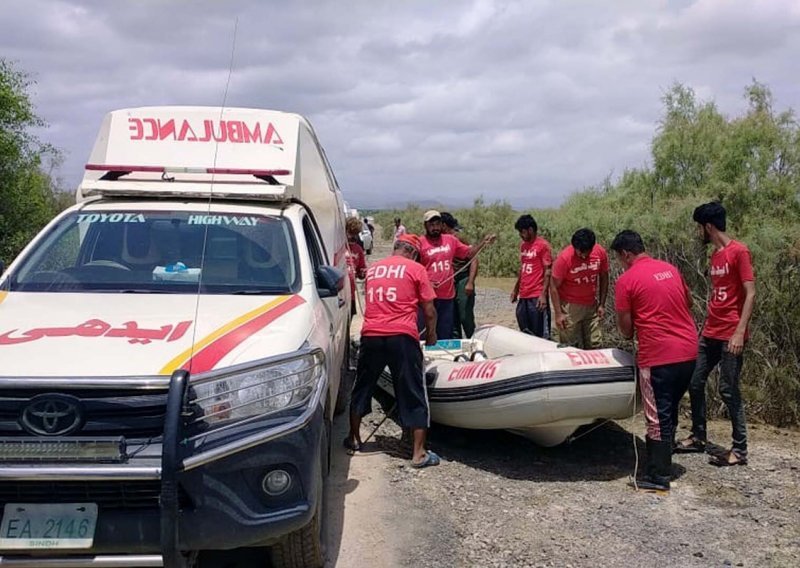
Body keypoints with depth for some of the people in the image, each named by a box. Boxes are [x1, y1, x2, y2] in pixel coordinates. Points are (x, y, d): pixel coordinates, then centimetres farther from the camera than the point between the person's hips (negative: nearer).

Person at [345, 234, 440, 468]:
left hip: (370, 335, 4)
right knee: (413, 395, 3)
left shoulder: (372, 268, 18)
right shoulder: (416, 269, 4)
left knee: (362, 387, 21)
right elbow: (429, 311, 3)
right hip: (402, 337, -4)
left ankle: (354, 438, 33)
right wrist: (431, 335, 19)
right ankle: (419, 453, 4)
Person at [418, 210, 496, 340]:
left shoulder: (451, 240, 10)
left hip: (448, 296, 4)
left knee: (445, 335, 12)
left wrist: (483, 242, 6)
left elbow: (469, 253, 19)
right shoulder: (420, 243, -5)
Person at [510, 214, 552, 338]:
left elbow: (548, 271, -11)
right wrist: (516, 289, 21)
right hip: (523, 296, 7)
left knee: (540, 334, -3)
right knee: (525, 332, 11)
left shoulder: (543, 245, -8)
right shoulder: (523, 245, 14)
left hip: (537, 297, -7)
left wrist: (543, 294, -17)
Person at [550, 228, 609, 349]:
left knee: (594, 346, 9)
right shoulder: (564, 257, -19)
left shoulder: (601, 252, -8)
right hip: (570, 307, -4)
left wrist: (602, 304, 7)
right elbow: (554, 286, -12)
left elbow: (603, 278, 7)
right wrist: (558, 313, -14)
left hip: (591, 306, 4)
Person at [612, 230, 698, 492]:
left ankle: (659, 478, 7)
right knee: (670, 412, 18)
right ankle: (660, 462, 30)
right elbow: (688, 302, 24)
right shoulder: (670, 269, 11)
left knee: (658, 417, 1)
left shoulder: (626, 280, -9)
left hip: (658, 356, -7)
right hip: (689, 350, 7)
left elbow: (625, 328, -6)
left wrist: (630, 334, 15)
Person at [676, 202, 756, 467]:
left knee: (728, 390, -4)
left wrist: (740, 332, -22)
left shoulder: (739, 251, -11)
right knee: (695, 383, 11)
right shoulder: (714, 255, 14)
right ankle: (698, 437, 23)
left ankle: (739, 449, 6)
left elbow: (750, 294, -15)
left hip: (730, 336, -8)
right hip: (709, 334, 9)